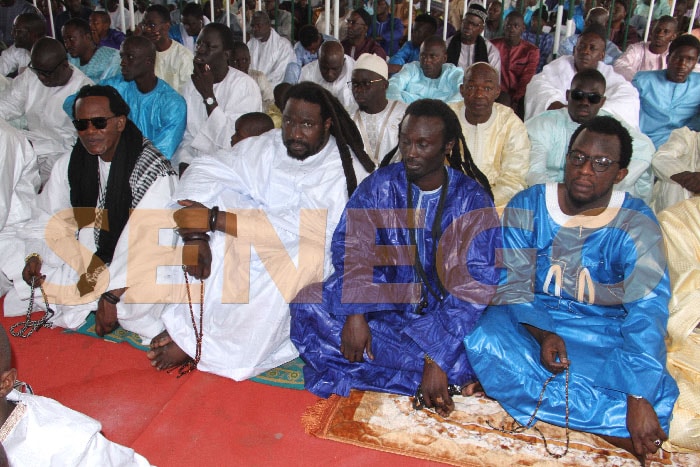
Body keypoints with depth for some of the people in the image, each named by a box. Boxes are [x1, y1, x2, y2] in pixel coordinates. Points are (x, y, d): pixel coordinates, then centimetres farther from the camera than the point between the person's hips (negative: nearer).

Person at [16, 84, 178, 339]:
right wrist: (34, 256, -11)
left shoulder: (154, 171, -18)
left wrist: (111, 296, -25)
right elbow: (49, 221, 9)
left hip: (139, 272, -6)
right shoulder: (69, 165, 4)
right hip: (86, 265, 6)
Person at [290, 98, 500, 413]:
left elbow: (476, 284, -16)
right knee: (307, 308, -21)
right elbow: (350, 245, -8)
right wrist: (354, 312, -25)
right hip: (383, 301, 2)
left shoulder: (473, 201, -9)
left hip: (440, 313, -2)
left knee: (465, 358, -32)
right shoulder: (381, 185, -1)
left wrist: (439, 359, -26)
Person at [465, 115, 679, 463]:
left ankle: (507, 383, -21)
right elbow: (512, 287, -6)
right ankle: (612, 424, -24)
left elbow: (648, 310, -20)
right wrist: (542, 334, -27)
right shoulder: (527, 206, -5)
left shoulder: (636, 224, -10)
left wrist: (639, 397, -32)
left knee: (655, 396, -29)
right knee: (482, 339, -32)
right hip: (531, 320, 2)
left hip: (605, 333, -1)